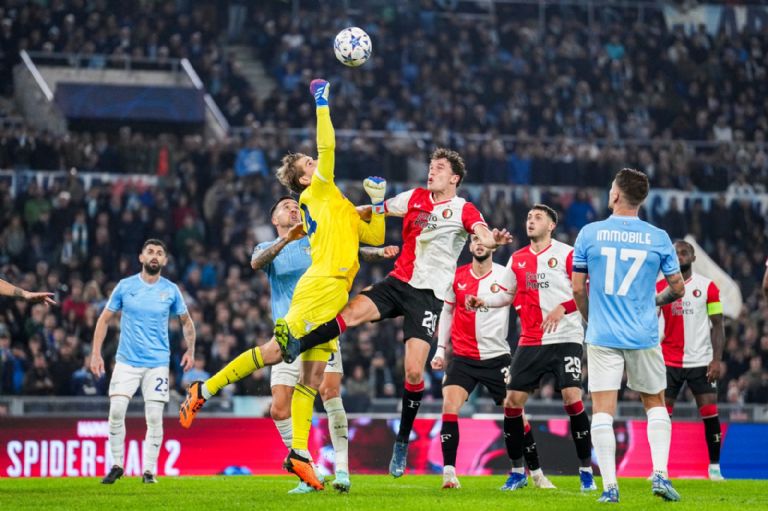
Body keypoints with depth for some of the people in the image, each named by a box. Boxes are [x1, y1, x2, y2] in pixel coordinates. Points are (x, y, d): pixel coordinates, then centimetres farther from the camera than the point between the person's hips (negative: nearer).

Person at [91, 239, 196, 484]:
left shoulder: (171, 290, 3)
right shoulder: (125, 286, 1)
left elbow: (186, 321, 16)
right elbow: (105, 319, 8)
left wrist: (190, 350, 3)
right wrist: (96, 353, 1)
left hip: (158, 363, 0)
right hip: (126, 361, 0)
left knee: (154, 417, -5)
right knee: (116, 411, -11)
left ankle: (149, 470, 5)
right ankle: (117, 465, 4)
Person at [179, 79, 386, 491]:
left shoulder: (340, 207, 25)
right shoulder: (317, 192, 3)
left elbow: (375, 237, 26)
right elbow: (327, 149, -8)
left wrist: (378, 203, 14)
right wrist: (323, 104, -3)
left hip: (333, 296, 8)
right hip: (320, 286, -8)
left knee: (312, 375, 3)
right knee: (276, 351, -15)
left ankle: (299, 453, -1)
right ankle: (204, 390, -5)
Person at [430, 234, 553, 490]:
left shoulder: (506, 276, -3)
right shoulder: (457, 277, 4)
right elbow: (447, 311, 15)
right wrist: (440, 349, 11)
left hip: (497, 357, -1)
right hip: (462, 358, 1)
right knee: (450, 406, -18)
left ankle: (537, 474, 15)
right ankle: (449, 473, -16)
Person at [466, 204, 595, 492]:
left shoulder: (567, 254, -4)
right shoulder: (517, 259, 12)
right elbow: (508, 295, 23)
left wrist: (562, 308, -23)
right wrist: (483, 301, 6)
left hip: (565, 339, -5)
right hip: (530, 343, 5)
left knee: (572, 398, -16)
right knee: (512, 401, -1)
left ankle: (586, 471, -5)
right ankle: (517, 471, 13)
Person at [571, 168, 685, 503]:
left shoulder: (589, 233, -3)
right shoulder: (658, 238, -1)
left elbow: (578, 288, 2)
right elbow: (677, 289, 5)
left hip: (602, 336, -1)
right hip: (644, 337, 1)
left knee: (602, 410, 1)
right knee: (655, 403, 16)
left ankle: (609, 485, -5)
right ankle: (660, 473, 3)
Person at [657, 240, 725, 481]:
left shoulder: (707, 287, 2)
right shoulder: (660, 287, 6)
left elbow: (717, 326, 1)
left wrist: (717, 359, -8)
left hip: (701, 360, -1)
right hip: (668, 361, 1)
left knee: (710, 412, -5)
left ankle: (714, 466, 5)